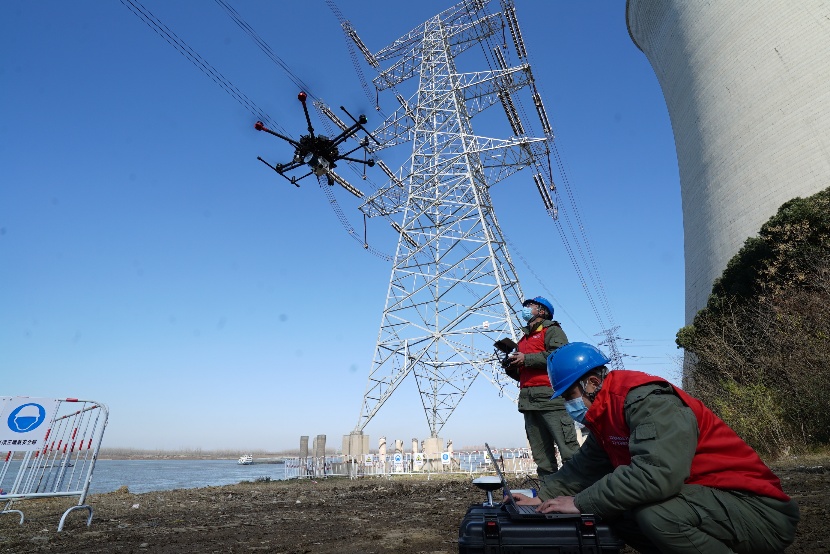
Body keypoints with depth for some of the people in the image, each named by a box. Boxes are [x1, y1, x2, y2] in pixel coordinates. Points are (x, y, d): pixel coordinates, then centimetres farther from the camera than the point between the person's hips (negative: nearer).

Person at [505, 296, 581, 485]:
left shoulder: (551, 330, 6)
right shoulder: (523, 339, 28)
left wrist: (526, 359, -12)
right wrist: (511, 367, 9)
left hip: (550, 396, -7)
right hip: (528, 401, 7)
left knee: (568, 449, -9)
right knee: (541, 455, 7)